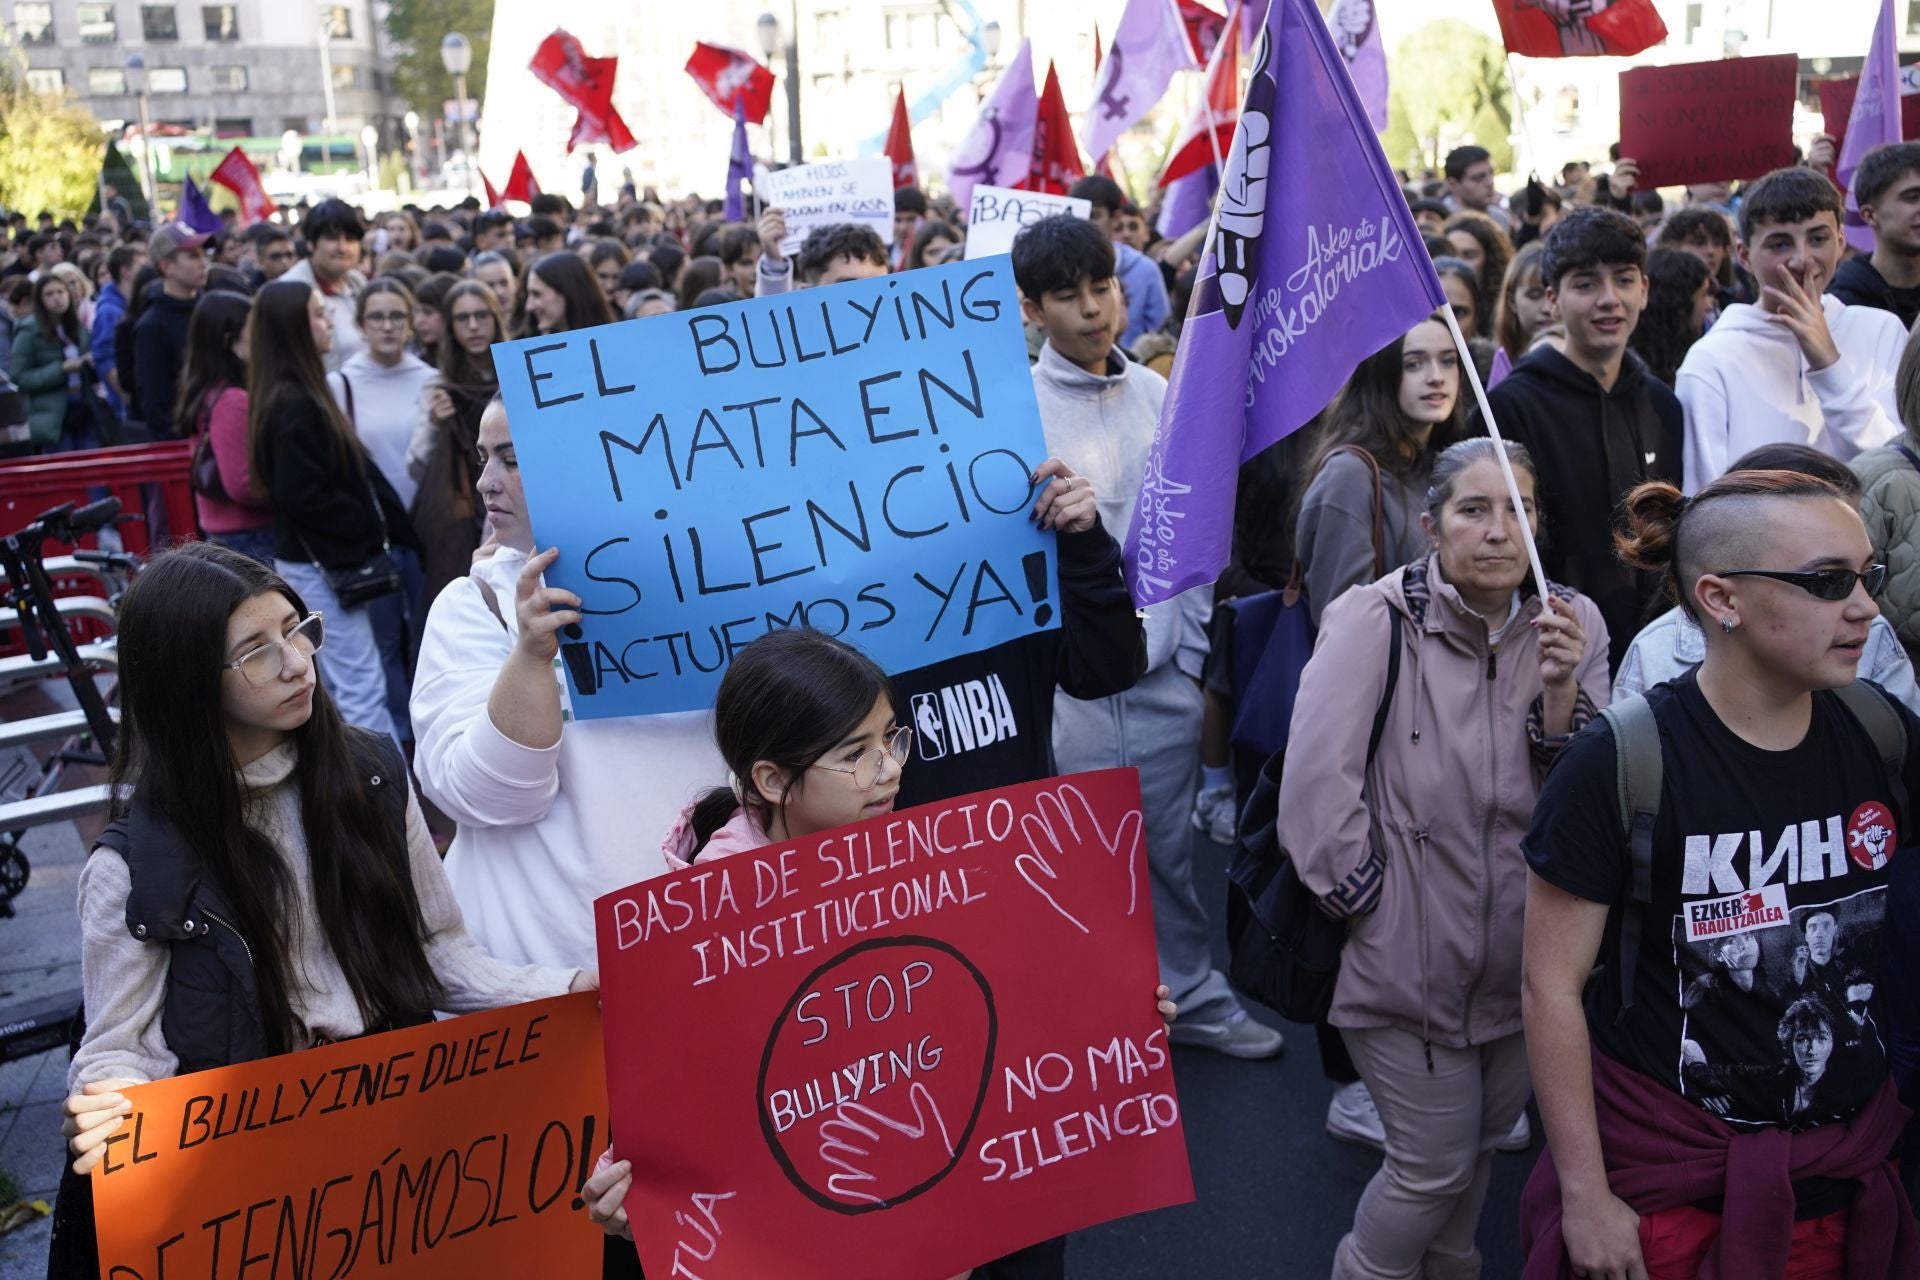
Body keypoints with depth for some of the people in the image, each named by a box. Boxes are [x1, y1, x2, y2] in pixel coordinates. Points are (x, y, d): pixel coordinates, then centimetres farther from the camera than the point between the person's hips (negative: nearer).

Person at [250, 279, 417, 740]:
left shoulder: (299, 394, 13)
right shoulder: (294, 405, -18)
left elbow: (340, 473, 15)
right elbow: (302, 496, -23)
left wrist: (386, 524, 5)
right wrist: (371, 528, -12)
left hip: (316, 561, 10)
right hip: (320, 563, -10)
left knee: (331, 693, 16)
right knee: (363, 692, -7)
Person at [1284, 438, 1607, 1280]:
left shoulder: (1570, 623, -2)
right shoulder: (1375, 621, -17)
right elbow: (1316, 791, -20)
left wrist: (1561, 690, -19)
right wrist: (1365, 900, -14)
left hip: (1521, 951, 5)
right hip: (1409, 953, -5)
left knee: (1485, 1142, 24)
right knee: (1436, 1163, 6)